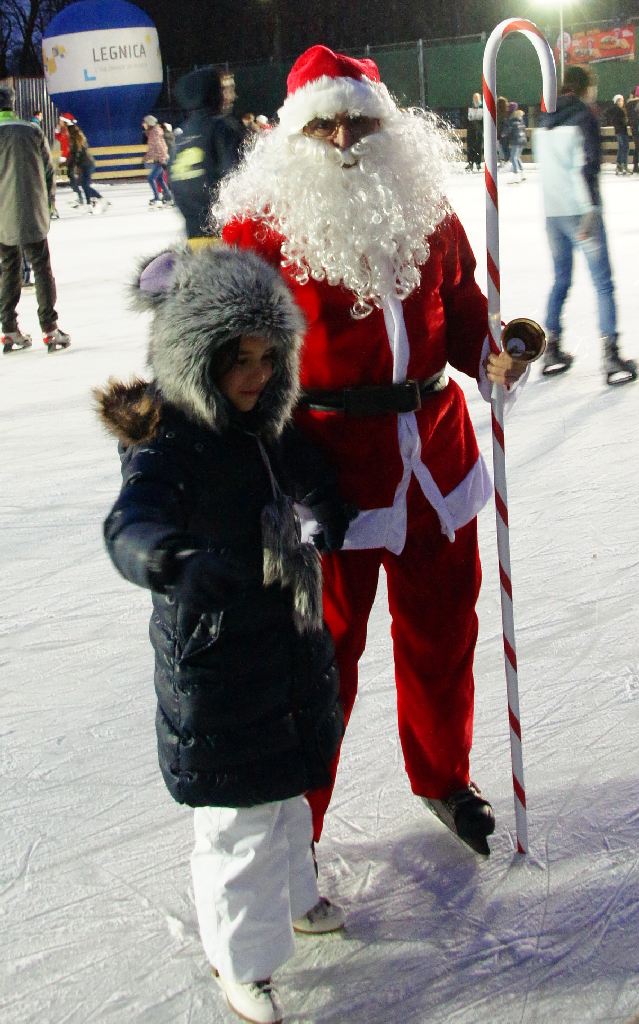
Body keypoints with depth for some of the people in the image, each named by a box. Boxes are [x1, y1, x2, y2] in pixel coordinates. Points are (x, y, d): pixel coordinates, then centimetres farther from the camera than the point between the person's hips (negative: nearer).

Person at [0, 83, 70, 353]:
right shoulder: (32, 132, -1)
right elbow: (49, 170, 3)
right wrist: (48, 204, 14)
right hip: (32, 216, -1)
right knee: (42, 269, 4)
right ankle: (50, 329, -2)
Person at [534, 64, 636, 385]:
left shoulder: (545, 120, 12)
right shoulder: (584, 116, -9)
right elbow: (588, 164, -17)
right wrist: (590, 210, -21)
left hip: (552, 212, 7)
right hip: (579, 210, -7)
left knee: (561, 279, 18)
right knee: (603, 282, -2)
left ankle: (552, 350, 18)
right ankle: (611, 357, -5)